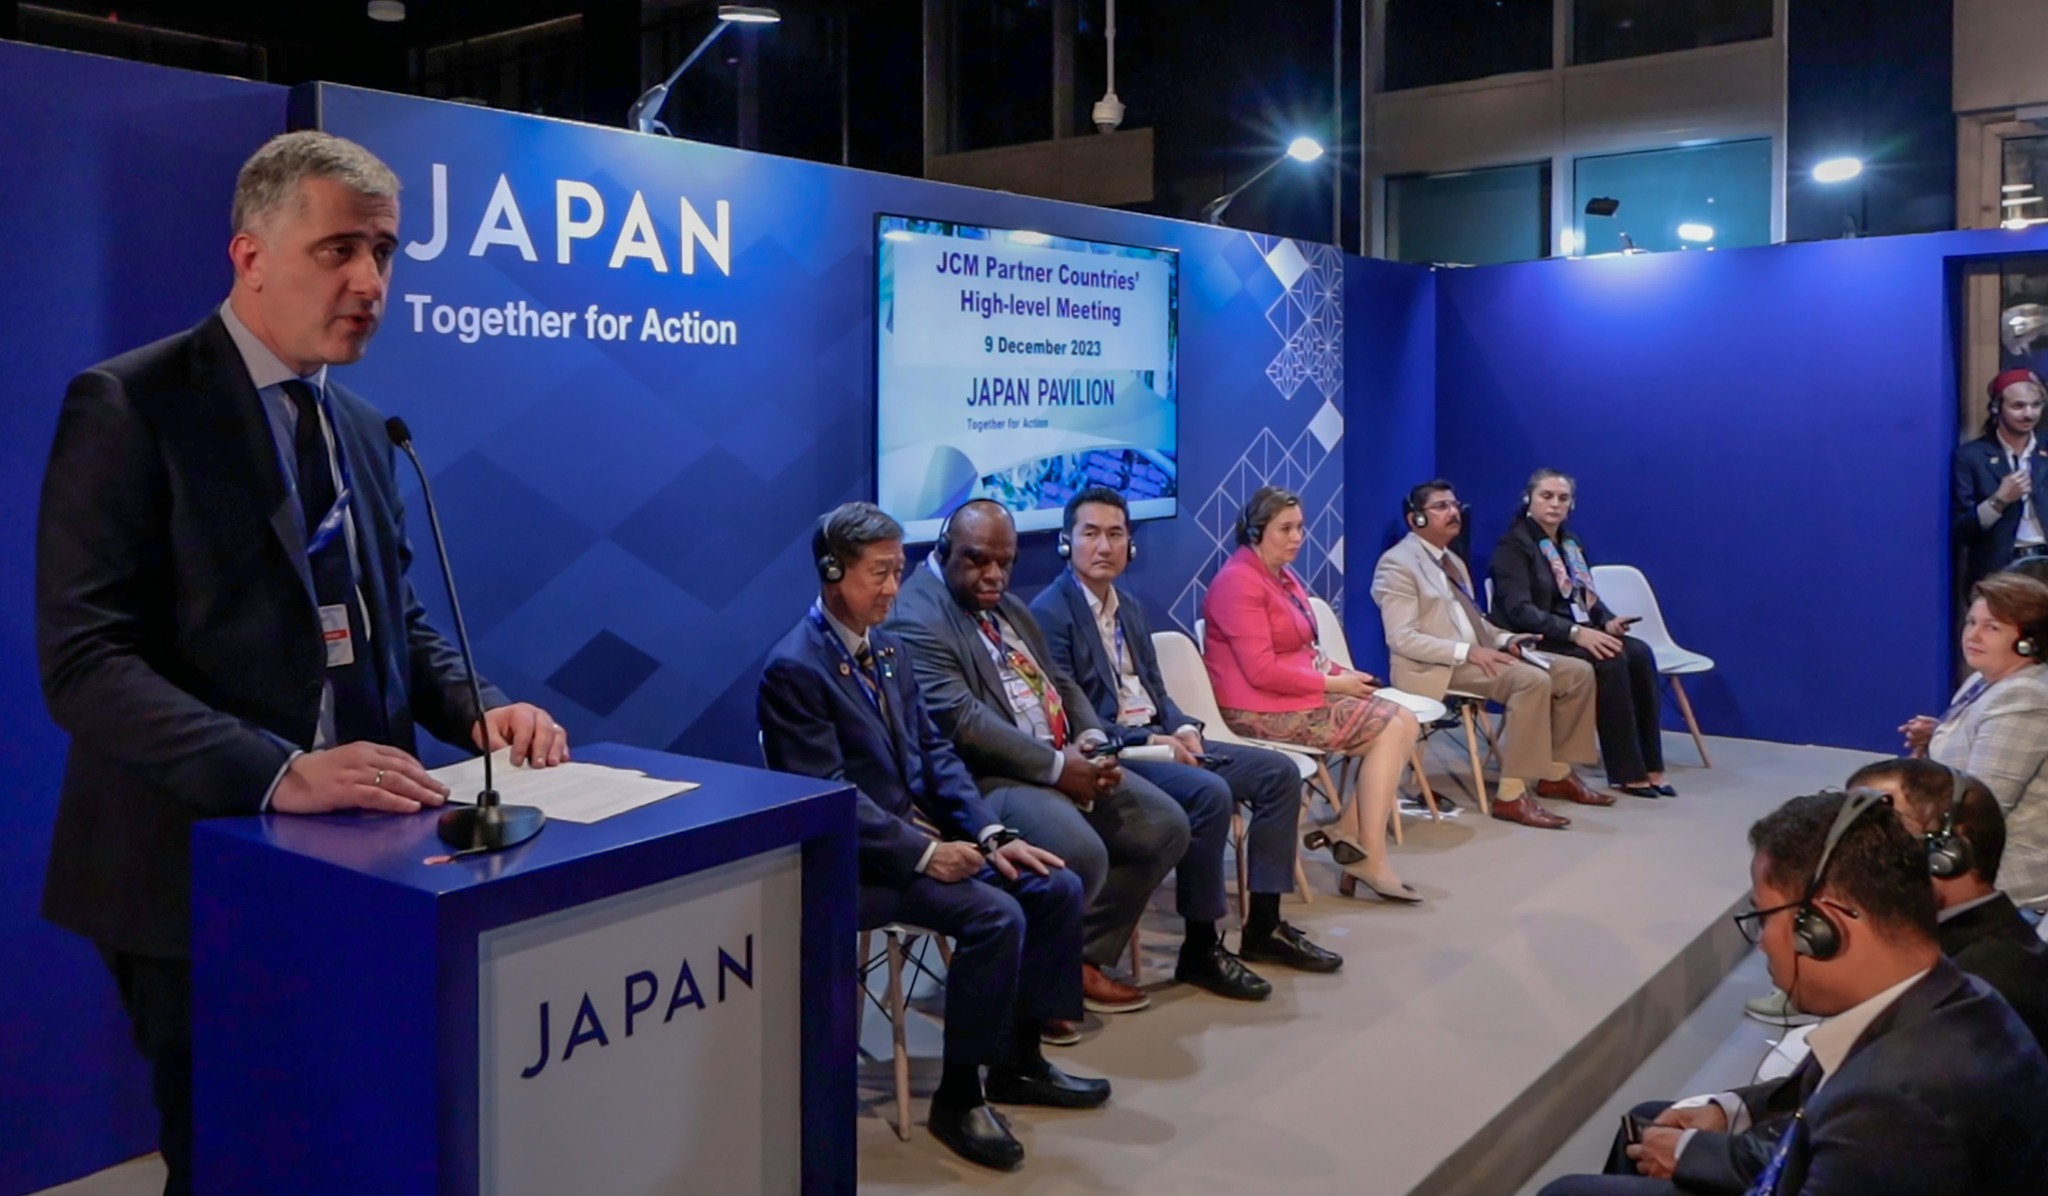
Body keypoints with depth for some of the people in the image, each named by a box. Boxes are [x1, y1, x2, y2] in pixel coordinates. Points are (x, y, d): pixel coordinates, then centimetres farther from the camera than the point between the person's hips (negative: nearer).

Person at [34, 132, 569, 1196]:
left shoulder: (361, 427, 11)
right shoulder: (127, 406, -11)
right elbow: (85, 659, -19)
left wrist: (479, 710, -4)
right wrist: (275, 772, -30)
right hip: (200, 868, -6)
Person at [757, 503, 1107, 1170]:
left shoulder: (885, 649, 12)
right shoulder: (795, 669, -16)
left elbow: (933, 753, 11)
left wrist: (991, 833, -2)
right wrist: (924, 853, -23)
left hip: (925, 833, 9)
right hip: (858, 859, -9)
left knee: (1057, 888, -2)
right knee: (995, 916, -25)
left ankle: (1018, 1061, 13)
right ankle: (957, 1096, -7)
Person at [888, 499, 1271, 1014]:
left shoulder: (1009, 606, 17)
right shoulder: (917, 618, -13)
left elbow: (1060, 683, 20)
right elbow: (961, 721, -22)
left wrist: (1092, 740, -1)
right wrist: (1057, 767, -20)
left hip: (1066, 762, 10)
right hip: (991, 777, -9)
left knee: (1168, 827, 1)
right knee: (1082, 854, -30)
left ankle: (1085, 958, 10)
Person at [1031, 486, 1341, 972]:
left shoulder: (1130, 607, 17)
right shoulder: (1050, 613, -11)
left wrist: (1183, 728, -3)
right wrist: (1148, 741, -21)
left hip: (1158, 738, 9)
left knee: (1279, 772, 0)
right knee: (1210, 791, -32)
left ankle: (1262, 926, 3)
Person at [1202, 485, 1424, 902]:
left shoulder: (1283, 575, 14)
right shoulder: (1239, 582, -16)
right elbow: (1262, 671, -21)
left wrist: (1343, 673, 0)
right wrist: (1333, 683, -15)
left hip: (1298, 694, 9)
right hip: (1265, 711, -9)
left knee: (1403, 722, -3)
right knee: (1392, 728, -11)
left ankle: (1350, 835, -3)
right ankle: (1370, 858, -5)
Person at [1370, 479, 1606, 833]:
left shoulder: (1453, 561, 21)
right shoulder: (1398, 563, -9)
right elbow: (1402, 639, -18)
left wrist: (1503, 639, 2)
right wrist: (1467, 652, -25)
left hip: (1477, 653, 9)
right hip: (1436, 667, -9)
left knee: (1578, 672, 0)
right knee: (1533, 680, -31)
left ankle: (1557, 773, 9)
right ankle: (1511, 795, -28)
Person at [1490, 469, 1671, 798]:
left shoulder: (1572, 543, 18)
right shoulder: (1513, 544, -7)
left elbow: (1589, 596, 16)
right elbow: (1519, 610, -19)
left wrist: (1608, 621, -8)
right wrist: (1574, 632, -29)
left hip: (1577, 632, 7)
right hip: (1536, 640, -7)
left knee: (1639, 653, -20)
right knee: (1610, 660, -30)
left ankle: (1649, 766, -19)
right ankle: (1625, 772, -22)